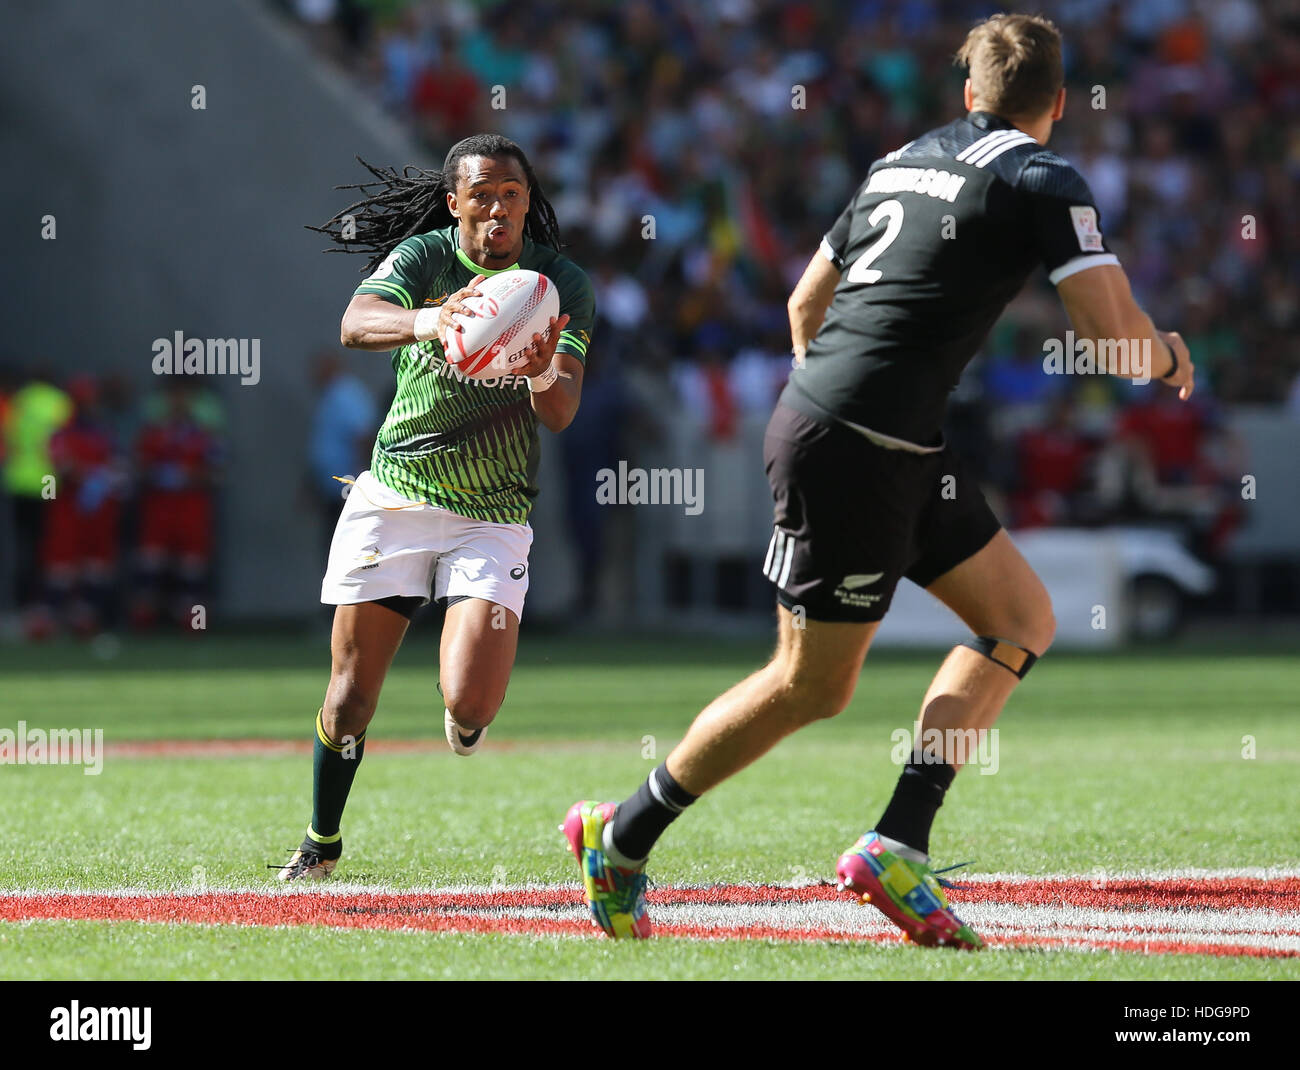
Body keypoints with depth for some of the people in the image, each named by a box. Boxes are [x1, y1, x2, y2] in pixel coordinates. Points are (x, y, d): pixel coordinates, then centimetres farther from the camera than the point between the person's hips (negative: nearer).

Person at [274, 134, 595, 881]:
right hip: (395, 496, 0)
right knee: (352, 698, 0)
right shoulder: (421, 257, -6)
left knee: (470, 704, -17)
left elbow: (561, 415, -14)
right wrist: (429, 322, -50)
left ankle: (463, 722, 22)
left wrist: (544, 374, -38)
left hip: (493, 515, 0)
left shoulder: (563, 286, -4)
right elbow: (357, 324, -28)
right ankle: (322, 846, 23)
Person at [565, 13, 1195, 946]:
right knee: (812, 686, 2)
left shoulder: (903, 162, 15)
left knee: (1023, 618, 8)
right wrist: (1169, 356, 10)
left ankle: (899, 846, 0)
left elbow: (806, 300, 24)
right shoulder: (1042, 183, -8)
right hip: (857, 450, -9)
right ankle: (622, 838, 15)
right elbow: (1114, 336, -12)